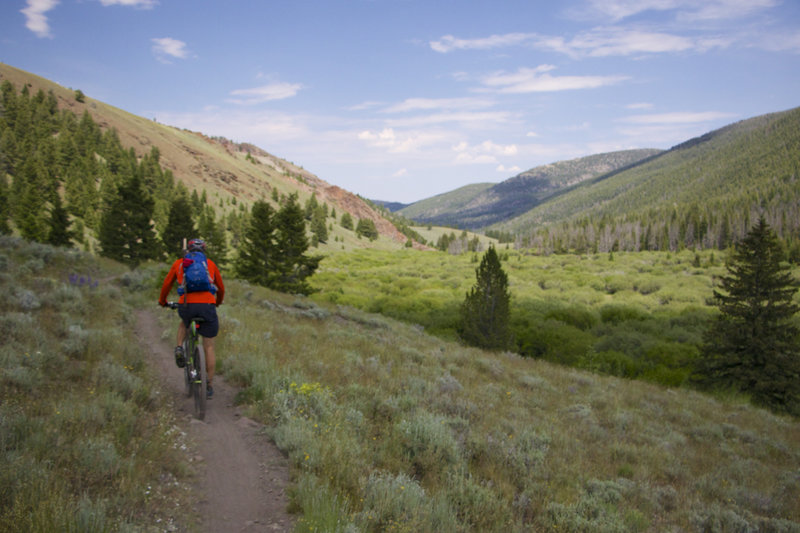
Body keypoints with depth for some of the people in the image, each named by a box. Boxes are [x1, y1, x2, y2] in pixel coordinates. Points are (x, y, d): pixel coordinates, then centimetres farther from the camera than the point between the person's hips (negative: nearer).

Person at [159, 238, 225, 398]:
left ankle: (179, 349, 13)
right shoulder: (210, 263, 19)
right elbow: (221, 287, 28)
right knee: (209, 346, 11)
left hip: (186, 306, 1)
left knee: (184, 323, 38)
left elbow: (166, 285, 25)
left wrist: (162, 301, 44)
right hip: (207, 306, -1)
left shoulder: (179, 263, 18)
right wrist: (218, 301, 49)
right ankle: (209, 386, 15)